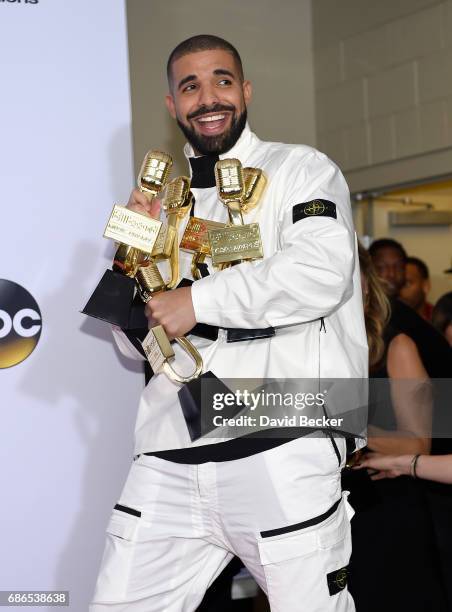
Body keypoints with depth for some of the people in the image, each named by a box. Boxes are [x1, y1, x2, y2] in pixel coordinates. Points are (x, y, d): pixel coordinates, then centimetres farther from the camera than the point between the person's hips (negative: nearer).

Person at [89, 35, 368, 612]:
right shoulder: (168, 200, 21)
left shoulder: (301, 170, 5)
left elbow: (322, 272, -16)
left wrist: (199, 300, -9)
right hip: (169, 460, 5)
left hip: (278, 450, -5)